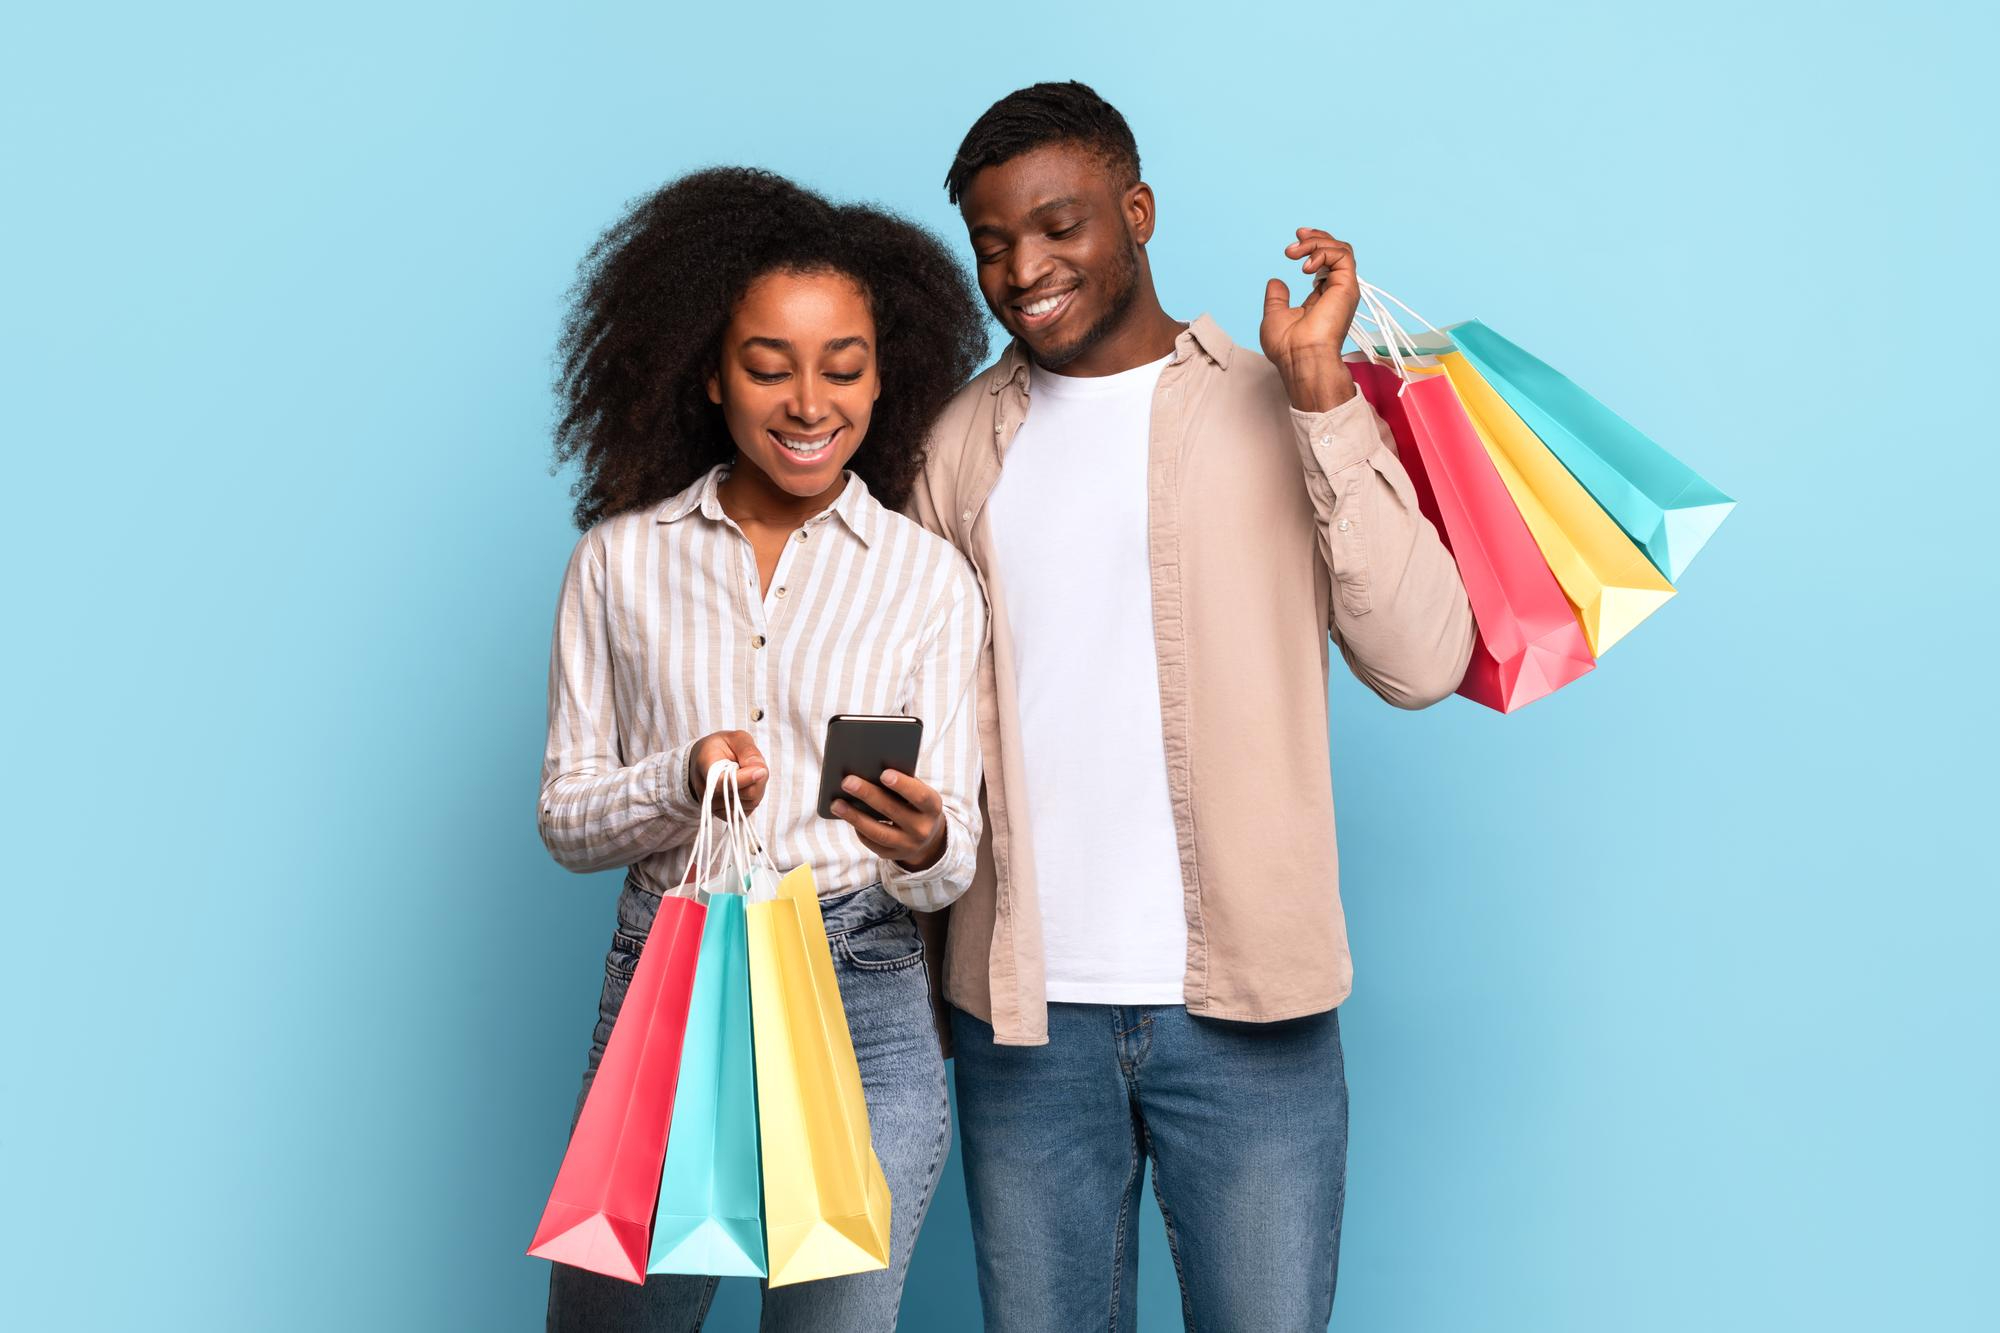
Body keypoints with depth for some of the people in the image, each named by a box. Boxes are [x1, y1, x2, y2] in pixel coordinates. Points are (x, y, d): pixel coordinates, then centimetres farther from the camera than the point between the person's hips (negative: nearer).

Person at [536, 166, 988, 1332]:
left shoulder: (931, 578, 2)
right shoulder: (624, 558, 4)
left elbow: (956, 856, 0)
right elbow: (566, 817, 5)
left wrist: (925, 847, -23)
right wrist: (681, 782, -15)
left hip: (861, 994, -1)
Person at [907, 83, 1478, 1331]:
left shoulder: (1283, 410, 0)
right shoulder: (959, 446, 7)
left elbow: (1422, 662, -12)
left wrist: (1320, 387, -14)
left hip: (1245, 1010, -2)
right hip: (1023, 1010, 2)